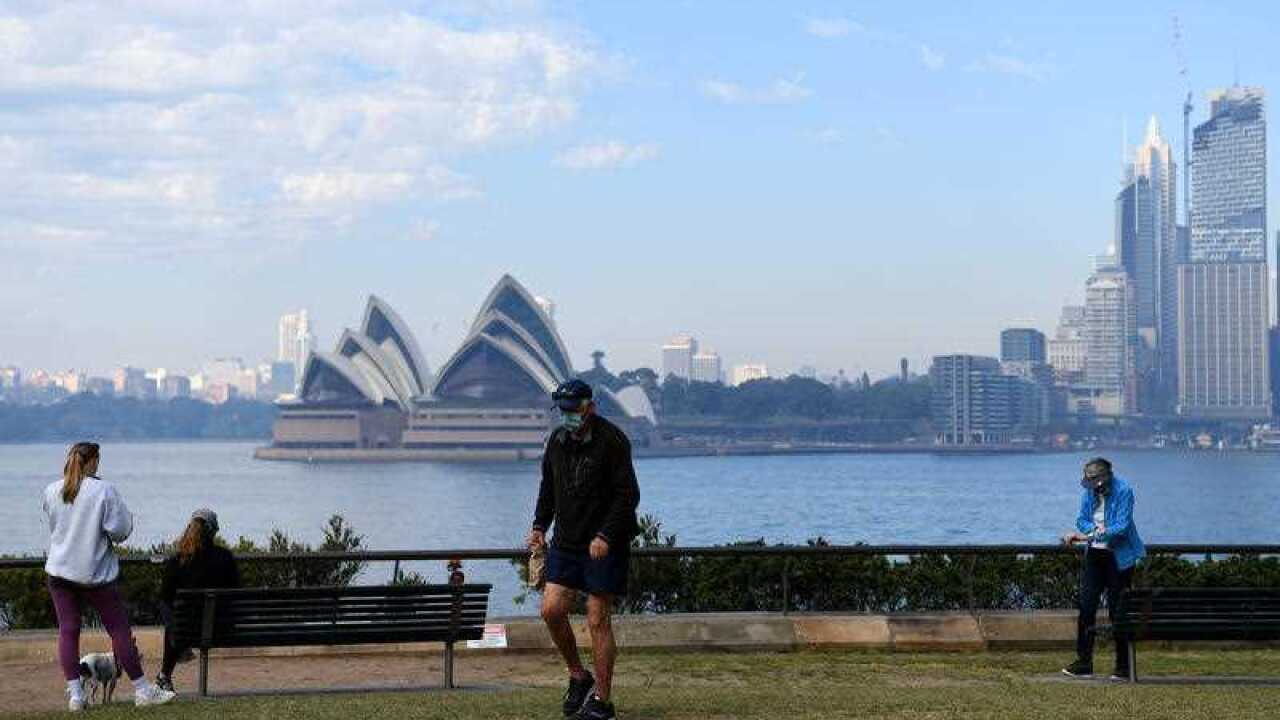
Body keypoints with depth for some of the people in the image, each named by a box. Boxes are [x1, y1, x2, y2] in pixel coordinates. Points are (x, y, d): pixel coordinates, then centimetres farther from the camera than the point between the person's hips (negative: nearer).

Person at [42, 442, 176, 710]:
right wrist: (128, 516, 7)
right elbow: (120, 529, -12)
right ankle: (142, 690, 9)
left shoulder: (51, 492, 2)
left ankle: (74, 693, 2)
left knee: (67, 630, 6)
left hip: (59, 571, 4)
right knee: (120, 629, 4)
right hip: (95, 572, -3)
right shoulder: (104, 490, -12)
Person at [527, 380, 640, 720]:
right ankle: (579, 677, 19)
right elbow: (548, 488, 20)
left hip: (605, 546, -6)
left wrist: (605, 535, -22)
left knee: (598, 620, -5)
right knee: (552, 609, -2)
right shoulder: (557, 440, 8)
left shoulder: (612, 441, -13)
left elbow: (628, 494, -15)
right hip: (566, 541, 6)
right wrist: (540, 526, 9)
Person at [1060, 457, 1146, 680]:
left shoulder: (1123, 492, -16)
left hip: (1119, 557, -6)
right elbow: (1081, 520, 6)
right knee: (1086, 606, -1)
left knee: (1117, 610, -3)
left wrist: (1088, 535, -28)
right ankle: (1084, 663, 3)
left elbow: (1121, 527, -22)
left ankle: (1123, 667, 5)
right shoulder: (1089, 492, 3)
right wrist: (1096, 528, -16)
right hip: (1095, 554, 6)